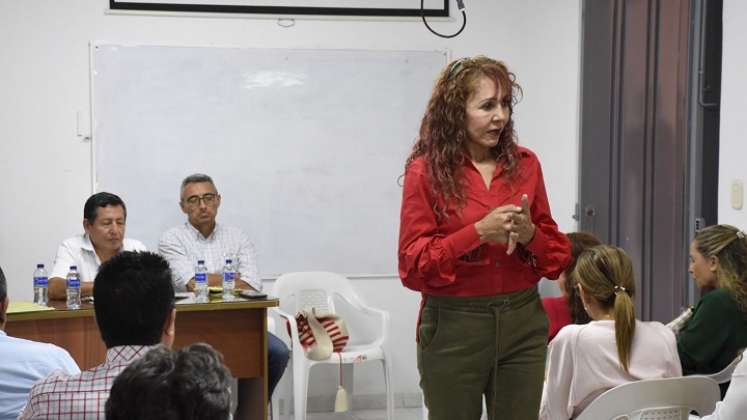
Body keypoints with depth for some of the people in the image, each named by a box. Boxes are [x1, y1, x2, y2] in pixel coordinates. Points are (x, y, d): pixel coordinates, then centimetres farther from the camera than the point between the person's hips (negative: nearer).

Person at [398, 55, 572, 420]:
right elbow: (413, 266, -10)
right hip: (453, 325, -3)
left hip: (523, 323, 3)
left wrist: (529, 233, -11)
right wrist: (478, 232, -19)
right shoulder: (426, 171, -6)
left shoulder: (525, 164, 5)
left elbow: (558, 256, 10)